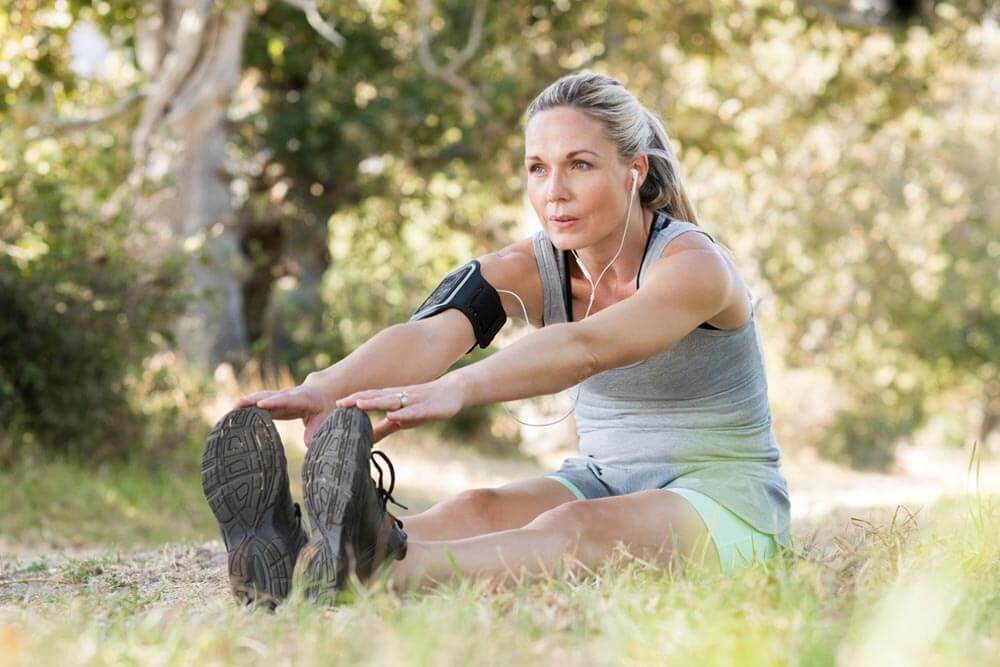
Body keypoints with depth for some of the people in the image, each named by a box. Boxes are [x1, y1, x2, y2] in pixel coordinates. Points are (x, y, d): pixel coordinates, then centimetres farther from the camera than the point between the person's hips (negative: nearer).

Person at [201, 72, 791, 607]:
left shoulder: (695, 264, -19)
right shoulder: (529, 270, -4)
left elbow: (585, 347, -40)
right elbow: (428, 335, -25)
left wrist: (456, 390, -57)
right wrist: (325, 389, -47)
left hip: (730, 499, -5)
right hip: (604, 480, 5)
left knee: (574, 528, -38)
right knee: (478, 510, -28)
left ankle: (385, 571, -67)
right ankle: (293, 564, -57)